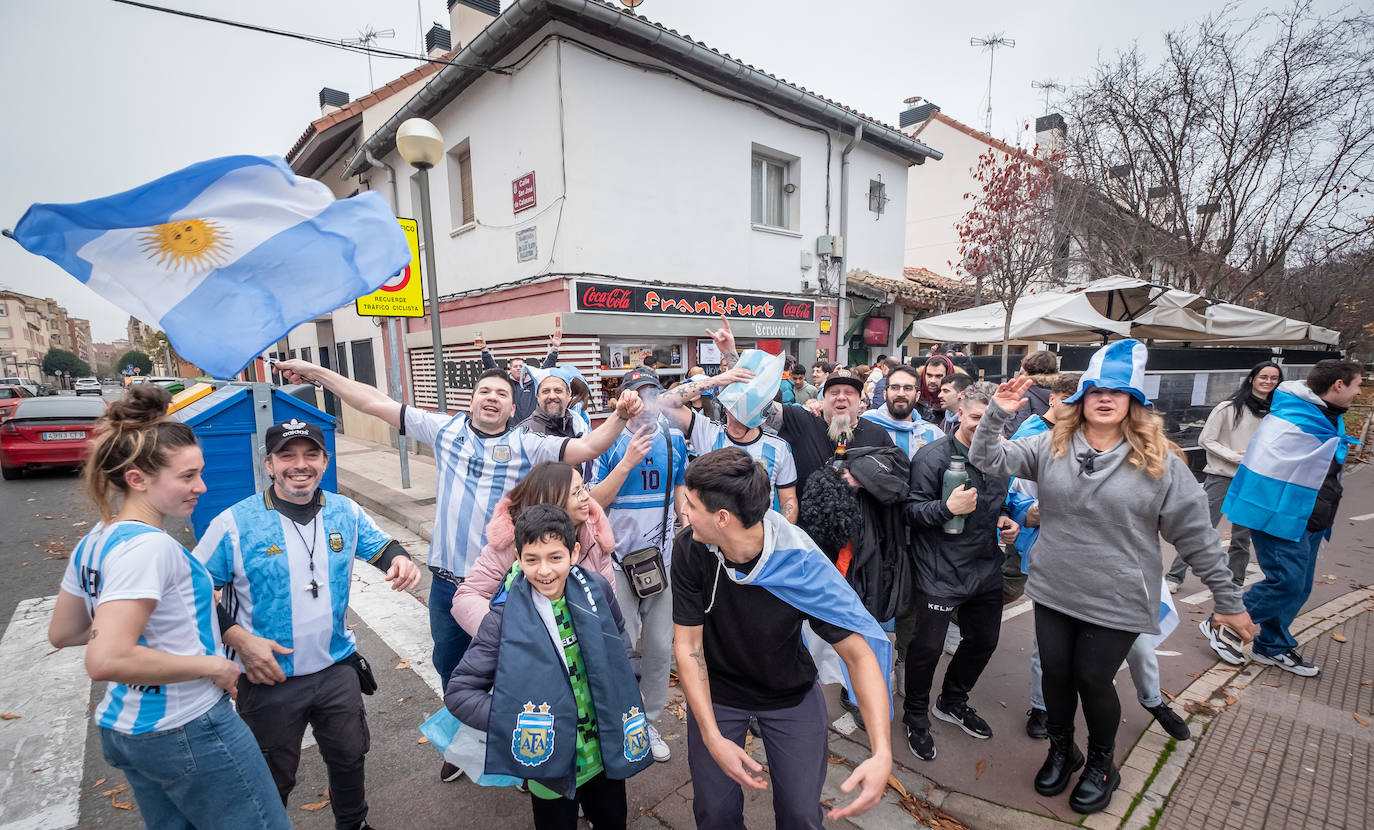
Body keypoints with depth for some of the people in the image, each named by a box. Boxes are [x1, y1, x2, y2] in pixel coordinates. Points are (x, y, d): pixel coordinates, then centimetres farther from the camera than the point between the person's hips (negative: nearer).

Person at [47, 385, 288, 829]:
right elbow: (106, 660, -32)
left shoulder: (93, 542, 4)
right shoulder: (148, 546, -25)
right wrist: (212, 666, -20)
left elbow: (61, 633, 16)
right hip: (187, 733, -9)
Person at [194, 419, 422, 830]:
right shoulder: (234, 523, -14)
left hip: (338, 668, 3)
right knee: (273, 780, 18)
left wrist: (401, 559, -15)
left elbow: (379, 545, 8)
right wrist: (240, 639, -17)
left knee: (349, 757, 22)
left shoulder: (346, 512, -5)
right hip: (269, 677, -3)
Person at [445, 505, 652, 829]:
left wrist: (628, 682, -2)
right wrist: (517, 722, -22)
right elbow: (458, 692, -14)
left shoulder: (596, 589, -12)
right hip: (550, 762, -3)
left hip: (608, 751, 3)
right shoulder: (505, 619, -21)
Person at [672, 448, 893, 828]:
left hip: (791, 693, 0)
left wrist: (882, 752, -36)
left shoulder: (803, 565, -30)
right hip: (715, 689, 1)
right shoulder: (690, 549, -25)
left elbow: (860, 653, -24)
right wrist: (713, 737, -22)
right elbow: (688, 646, -17)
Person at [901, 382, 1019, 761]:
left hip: (986, 569, 7)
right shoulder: (933, 456, -15)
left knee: (983, 640, 20)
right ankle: (916, 715, 28)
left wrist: (1008, 520, 5)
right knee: (928, 645, 1)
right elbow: (912, 510, -16)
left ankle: (953, 701, 46)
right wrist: (948, 508, -32)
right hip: (940, 571, -7)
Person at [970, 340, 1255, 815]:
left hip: (1118, 601, -2)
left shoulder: (1160, 462, -8)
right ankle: (1061, 750, 42)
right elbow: (988, 460, -8)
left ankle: (1101, 764, 39)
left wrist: (1227, 600, 1)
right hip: (1053, 591, 2)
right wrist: (998, 414, -23)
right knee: (1055, 673, 15)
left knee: (1092, 680, 9)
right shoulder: (1051, 447, -3)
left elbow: (1196, 536, -3)